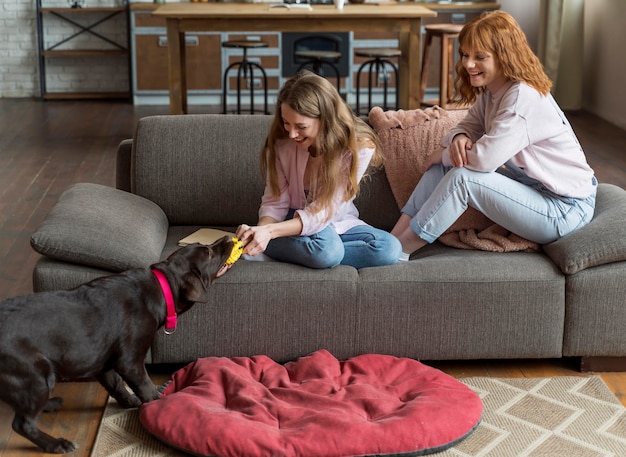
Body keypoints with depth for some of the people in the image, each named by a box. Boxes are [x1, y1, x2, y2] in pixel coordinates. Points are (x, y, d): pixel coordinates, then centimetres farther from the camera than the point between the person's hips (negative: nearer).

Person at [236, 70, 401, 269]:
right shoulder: (281, 143, -17)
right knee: (326, 249, -36)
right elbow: (275, 202, -11)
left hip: (337, 225, 3)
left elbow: (323, 212, -25)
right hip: (291, 225, -3)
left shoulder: (359, 146, -22)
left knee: (390, 248, -28)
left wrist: (270, 231, -39)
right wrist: (262, 229, -35)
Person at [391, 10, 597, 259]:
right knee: (445, 165, -1)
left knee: (462, 177, -25)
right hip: (529, 188, 9)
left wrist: (444, 154, -11)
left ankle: (399, 250, -13)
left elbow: (484, 159, -31)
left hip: (564, 209, -9)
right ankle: (394, 237, -4)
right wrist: (458, 138, -16)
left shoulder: (523, 98, -25)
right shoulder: (489, 91, 4)